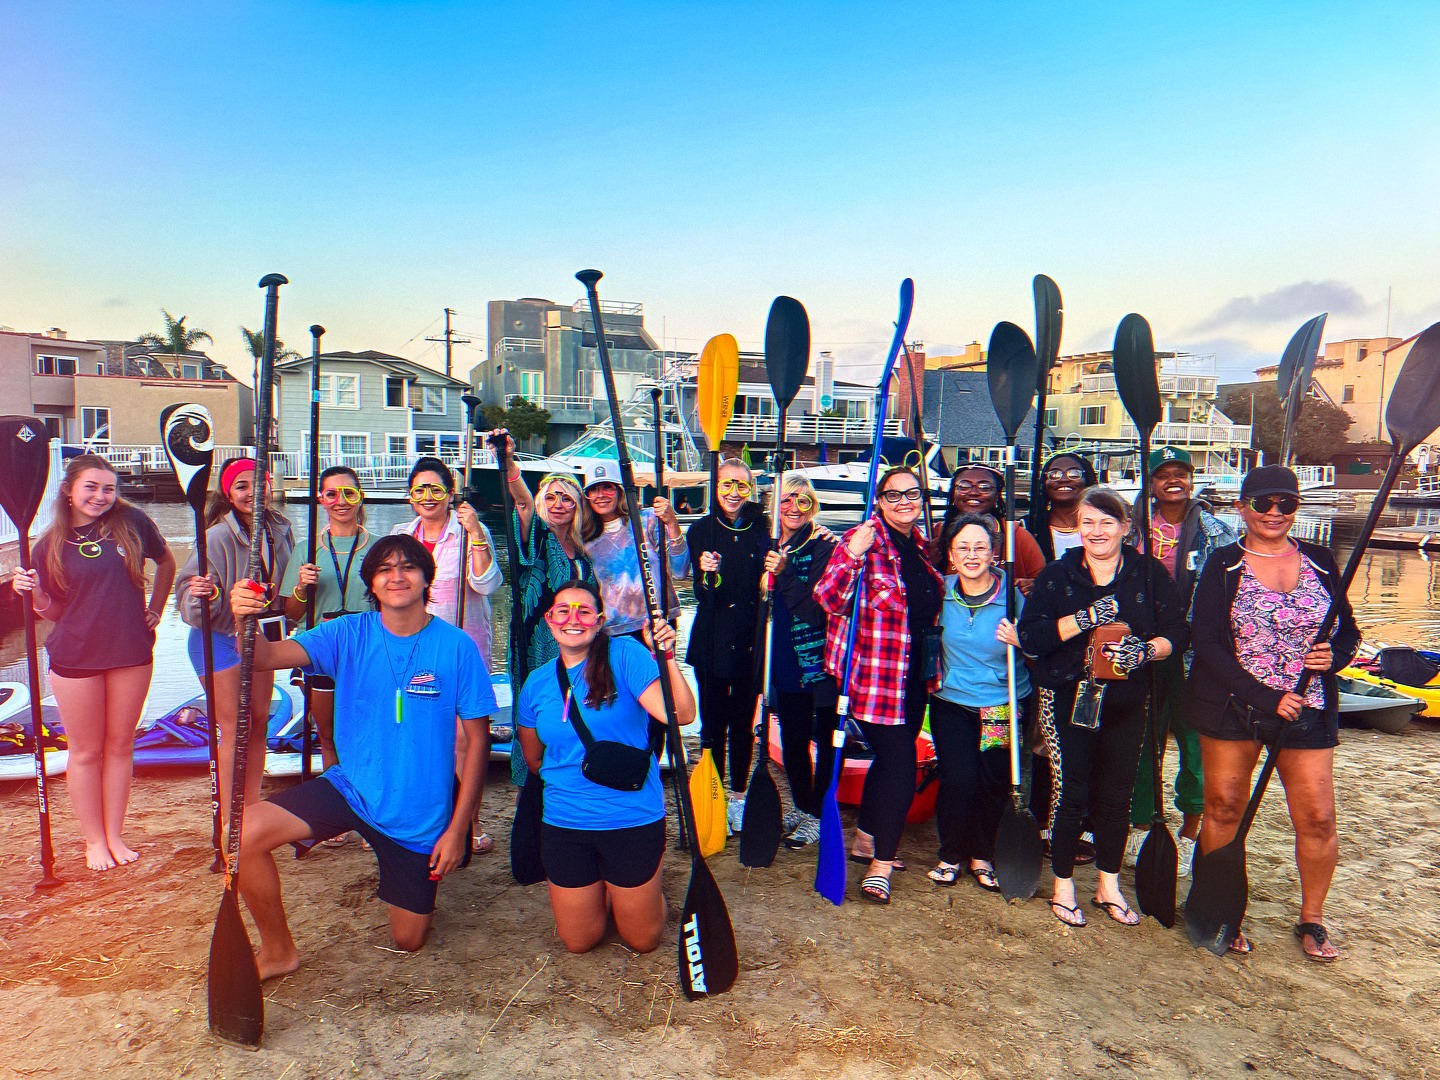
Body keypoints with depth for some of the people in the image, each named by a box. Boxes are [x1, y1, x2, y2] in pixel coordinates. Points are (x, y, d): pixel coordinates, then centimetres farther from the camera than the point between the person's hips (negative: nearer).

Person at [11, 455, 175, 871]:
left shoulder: (132, 524, -3)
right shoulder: (50, 545, -1)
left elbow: (166, 561, 14)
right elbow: (54, 612, 4)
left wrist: (155, 610, 9)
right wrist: (34, 591, -16)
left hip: (130, 653, 1)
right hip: (76, 659, 0)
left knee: (120, 746, 11)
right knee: (86, 751, 9)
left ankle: (115, 835, 24)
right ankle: (94, 840, 23)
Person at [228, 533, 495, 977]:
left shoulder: (456, 646, -16)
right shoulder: (350, 634, -9)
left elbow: (477, 739, -12)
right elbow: (268, 656, -23)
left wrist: (457, 828, -13)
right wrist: (245, 620, -46)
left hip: (421, 811, -1)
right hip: (350, 788, 2)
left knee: (408, 941, 11)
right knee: (245, 834, -21)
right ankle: (278, 951, 5)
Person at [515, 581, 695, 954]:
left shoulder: (624, 655, -12)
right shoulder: (537, 682, 1)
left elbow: (681, 714, -25)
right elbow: (534, 759, 16)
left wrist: (667, 657, -35)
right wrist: (567, 782, 11)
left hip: (632, 819, -3)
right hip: (564, 823, 4)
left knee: (643, 941, 13)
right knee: (578, 943, 18)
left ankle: (649, 893, 42)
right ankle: (602, 892, 45)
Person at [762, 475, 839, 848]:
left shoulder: (823, 545, -11)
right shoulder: (771, 546, 7)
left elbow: (817, 609, -18)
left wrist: (784, 574, -25)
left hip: (819, 660, -6)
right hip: (785, 662, 6)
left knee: (825, 740, 7)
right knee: (792, 741, 15)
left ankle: (817, 817, 20)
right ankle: (802, 810, 32)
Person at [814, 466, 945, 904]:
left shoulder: (920, 544, 11)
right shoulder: (863, 539, -12)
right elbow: (829, 599, -23)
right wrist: (852, 554, -36)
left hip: (915, 676, 8)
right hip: (875, 675, -8)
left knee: (890, 761, 18)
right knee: (899, 765, -8)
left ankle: (866, 842, 36)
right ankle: (881, 867, 6)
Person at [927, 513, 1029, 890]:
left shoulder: (1012, 595, -8)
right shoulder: (941, 593, -2)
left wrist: (1020, 640, -21)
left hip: (1004, 705, 0)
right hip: (952, 702, 1)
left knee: (996, 781, 1)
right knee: (959, 781, -7)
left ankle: (982, 856, 25)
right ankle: (951, 855, 17)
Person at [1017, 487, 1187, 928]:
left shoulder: (1149, 573, 4)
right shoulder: (1056, 575, 0)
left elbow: (1178, 631, 0)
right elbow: (1031, 636, -10)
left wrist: (1145, 650, -20)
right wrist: (1085, 618, -20)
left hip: (1127, 703, 2)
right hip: (1067, 699, -1)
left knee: (1117, 795, 10)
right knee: (1071, 793, 1)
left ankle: (1109, 886, 28)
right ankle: (1063, 886, 19)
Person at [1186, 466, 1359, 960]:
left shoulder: (1320, 562, 8)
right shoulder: (1223, 566, -2)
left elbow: (1348, 631, 15)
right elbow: (1207, 643, -9)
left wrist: (1333, 656, -9)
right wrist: (1266, 697, -16)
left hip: (1308, 712, 2)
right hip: (1231, 707, -2)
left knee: (1317, 818, 1)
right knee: (1224, 809, 5)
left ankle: (1312, 920, 23)